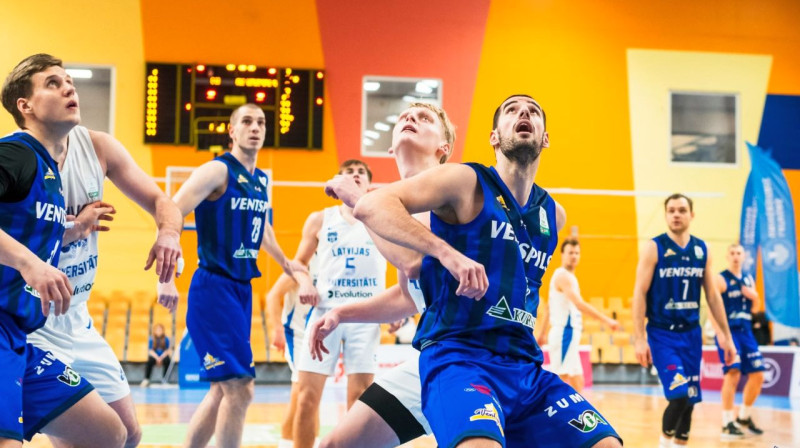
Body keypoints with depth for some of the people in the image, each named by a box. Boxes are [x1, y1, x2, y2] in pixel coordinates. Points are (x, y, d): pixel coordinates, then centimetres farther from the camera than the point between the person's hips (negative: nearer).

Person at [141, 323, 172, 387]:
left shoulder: (166, 339, -4)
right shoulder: (151, 339, -4)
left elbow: (167, 350, -6)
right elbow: (150, 351, -8)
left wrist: (161, 357, -22)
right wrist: (157, 357, -23)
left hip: (164, 356, 0)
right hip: (154, 356, 0)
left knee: (167, 361, -34)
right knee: (150, 361, -34)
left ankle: (165, 379, -25)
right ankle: (146, 379, -30)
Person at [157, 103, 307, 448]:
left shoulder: (261, 181, 13)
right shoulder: (217, 170, -11)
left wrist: (284, 262, 40)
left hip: (243, 289, 8)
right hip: (214, 288, -8)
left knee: (222, 390, 12)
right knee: (239, 388, -12)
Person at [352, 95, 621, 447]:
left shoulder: (554, 215, 17)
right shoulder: (467, 181, -3)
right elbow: (369, 206, -15)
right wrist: (446, 251, -26)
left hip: (525, 367, 7)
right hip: (457, 356, -7)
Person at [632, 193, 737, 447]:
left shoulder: (702, 250, 7)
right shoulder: (654, 248, -7)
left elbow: (712, 295, 13)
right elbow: (639, 294, -9)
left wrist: (726, 335, 10)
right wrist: (639, 339, -16)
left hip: (691, 333, 5)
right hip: (662, 334, -5)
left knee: (690, 399, 6)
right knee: (679, 395, -16)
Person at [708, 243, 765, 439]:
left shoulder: (748, 280, 14)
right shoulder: (720, 279, -5)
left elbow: (755, 305, 19)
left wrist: (751, 294, -4)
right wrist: (720, 334, -21)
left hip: (745, 331, 7)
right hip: (728, 331, -7)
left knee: (758, 375, 6)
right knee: (733, 373, -18)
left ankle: (744, 417, 23)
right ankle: (727, 424, -13)